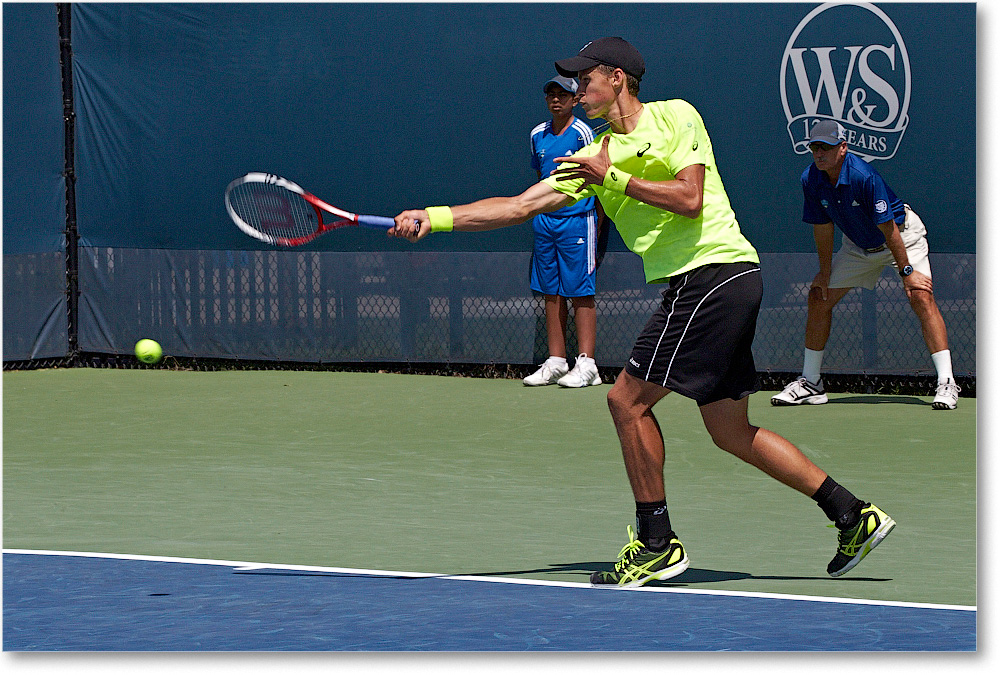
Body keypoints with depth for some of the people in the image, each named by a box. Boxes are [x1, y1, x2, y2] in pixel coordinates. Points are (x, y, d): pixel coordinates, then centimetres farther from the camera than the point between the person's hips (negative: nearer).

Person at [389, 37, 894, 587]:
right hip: (691, 285, 9)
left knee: (628, 398, -8)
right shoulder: (595, 158, 17)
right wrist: (435, 218, 3)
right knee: (730, 431, 9)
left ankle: (656, 542, 0)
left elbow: (689, 198, -14)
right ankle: (853, 515, 14)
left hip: (713, 270, -9)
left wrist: (616, 178, -12)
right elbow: (520, 206, 11)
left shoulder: (674, 116, -2)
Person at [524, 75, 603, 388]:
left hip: (577, 219, -6)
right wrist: (539, 215, 16)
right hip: (544, 221, 6)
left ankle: (586, 365, -6)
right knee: (551, 292, 7)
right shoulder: (538, 135, 11)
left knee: (580, 292, -6)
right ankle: (556, 362, 11)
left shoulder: (582, 133, -6)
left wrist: (596, 232, -4)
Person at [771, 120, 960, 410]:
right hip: (858, 244, 6)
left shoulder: (864, 177, -34)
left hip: (902, 234, -6)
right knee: (819, 296, 3)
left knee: (921, 296, -23)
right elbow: (823, 228, -4)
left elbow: (888, 228, -29)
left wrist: (906, 270, -24)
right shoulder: (811, 180, -17)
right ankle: (810, 383, 14)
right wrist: (825, 272, 0)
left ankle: (946, 383, -24)